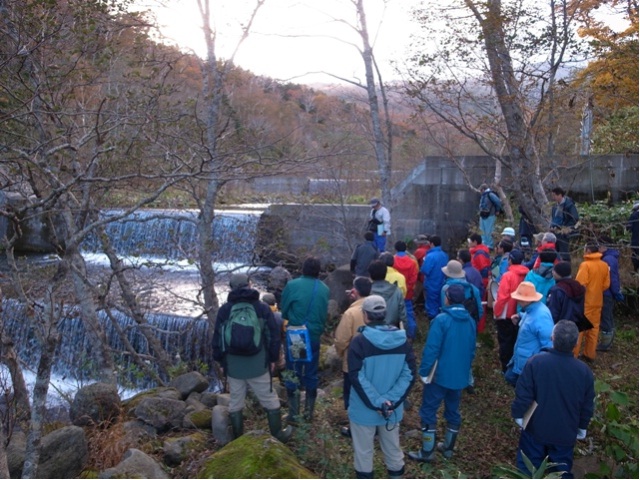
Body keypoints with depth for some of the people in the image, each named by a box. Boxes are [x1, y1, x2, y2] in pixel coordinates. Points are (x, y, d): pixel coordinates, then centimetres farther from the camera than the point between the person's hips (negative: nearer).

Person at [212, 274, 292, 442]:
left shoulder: (224, 310, 0)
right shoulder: (262, 307, -2)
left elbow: (217, 338, 5)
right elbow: (274, 336, 0)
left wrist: (221, 361, 15)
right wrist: (273, 358, 11)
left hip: (233, 366, 1)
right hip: (258, 365, -1)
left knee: (235, 403, 13)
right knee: (270, 401, 11)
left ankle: (238, 439, 22)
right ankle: (278, 434, 21)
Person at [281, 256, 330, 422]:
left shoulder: (292, 285, -12)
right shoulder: (324, 289, -1)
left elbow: (284, 310, -2)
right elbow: (325, 314, 8)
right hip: (314, 336, 3)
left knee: (293, 374, 8)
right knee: (311, 374, 14)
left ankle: (293, 413, 13)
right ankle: (309, 412, 21)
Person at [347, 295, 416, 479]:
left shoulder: (359, 342, -18)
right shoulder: (402, 340, -5)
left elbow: (357, 377, -22)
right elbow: (409, 374, -9)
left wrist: (376, 403, -17)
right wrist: (391, 401, -13)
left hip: (364, 409, -4)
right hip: (392, 409, 4)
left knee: (363, 452, 14)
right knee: (393, 448, 22)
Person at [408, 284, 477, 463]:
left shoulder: (442, 319, -19)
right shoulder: (470, 321, 3)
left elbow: (431, 349, -20)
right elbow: (472, 350, 12)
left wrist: (424, 371, -11)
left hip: (440, 375, -7)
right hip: (460, 376, 7)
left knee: (428, 411, 4)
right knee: (453, 411, 18)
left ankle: (427, 452, 10)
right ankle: (448, 448, 31)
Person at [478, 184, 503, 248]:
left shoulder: (490, 194, -13)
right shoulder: (483, 195, 14)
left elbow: (498, 202, -18)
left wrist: (497, 210, -9)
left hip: (489, 216, -9)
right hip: (483, 216, 9)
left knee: (489, 231, -7)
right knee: (483, 231, 13)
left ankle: (490, 245, -1)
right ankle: (484, 244, 21)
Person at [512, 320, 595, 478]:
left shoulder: (536, 361, -21)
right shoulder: (584, 371, -13)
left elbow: (523, 394, -15)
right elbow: (587, 406, -1)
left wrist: (518, 415, 2)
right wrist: (582, 428, 15)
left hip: (536, 428, -1)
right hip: (565, 433, 2)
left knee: (527, 469, 15)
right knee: (562, 472, 19)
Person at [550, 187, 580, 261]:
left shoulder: (569, 204, -11)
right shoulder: (556, 205, 12)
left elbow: (575, 218, -12)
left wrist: (566, 228, -14)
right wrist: (552, 226, 8)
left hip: (563, 232, -8)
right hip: (555, 232, 8)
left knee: (564, 252, -6)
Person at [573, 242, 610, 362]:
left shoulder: (585, 264, -16)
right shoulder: (604, 265, 3)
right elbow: (606, 284, 6)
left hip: (584, 302, -6)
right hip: (597, 302, 6)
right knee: (593, 328, 12)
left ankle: (573, 354, 2)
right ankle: (590, 354, 19)